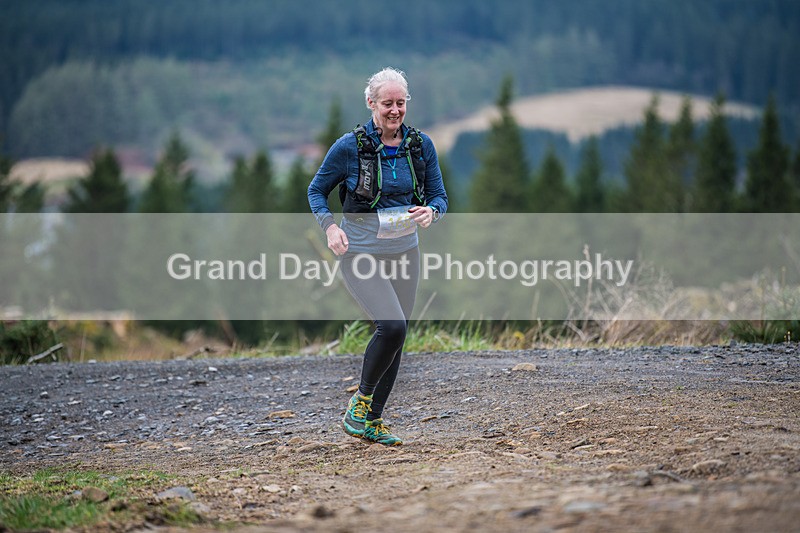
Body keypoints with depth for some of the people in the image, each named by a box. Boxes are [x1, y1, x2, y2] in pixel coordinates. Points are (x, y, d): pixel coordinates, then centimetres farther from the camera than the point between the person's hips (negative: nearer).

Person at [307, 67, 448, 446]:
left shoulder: (420, 145, 0)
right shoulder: (349, 147, -10)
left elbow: (439, 197, 6)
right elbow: (316, 191, 1)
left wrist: (430, 211, -17)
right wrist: (330, 226, -17)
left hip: (405, 251, 5)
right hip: (361, 254, -5)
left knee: (396, 337, 8)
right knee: (392, 326, -22)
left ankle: (372, 422, 23)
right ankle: (360, 399, 2)